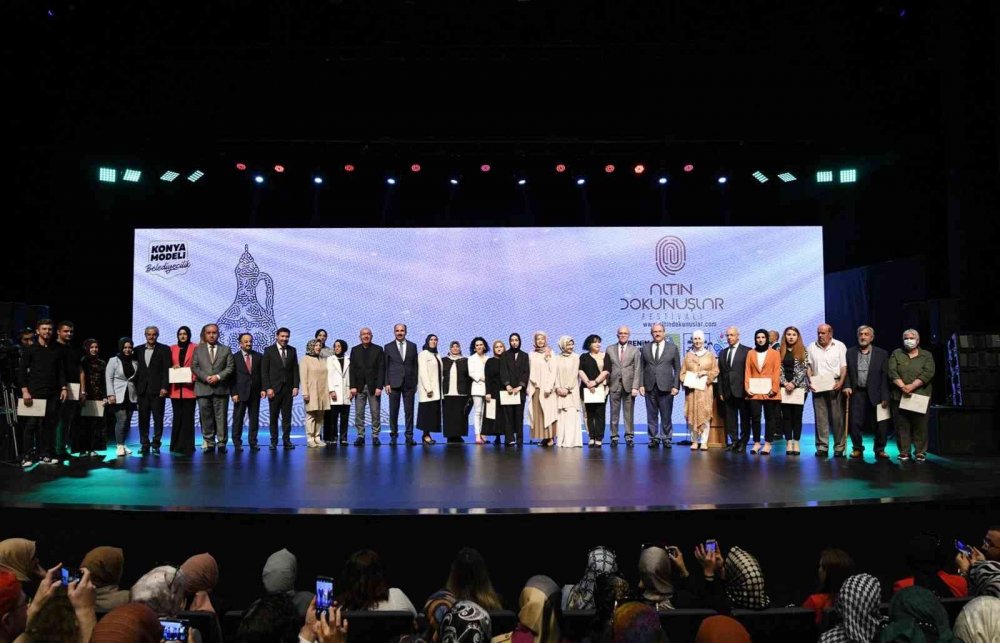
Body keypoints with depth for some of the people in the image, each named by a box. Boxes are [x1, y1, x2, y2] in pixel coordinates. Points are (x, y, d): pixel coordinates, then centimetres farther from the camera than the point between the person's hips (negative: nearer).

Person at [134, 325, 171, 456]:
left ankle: (155, 445, 4)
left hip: (157, 390, -3)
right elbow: (137, 368, 13)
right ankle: (145, 445, 12)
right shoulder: (139, 350, 13)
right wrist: (136, 386, 4)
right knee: (143, 419, 5)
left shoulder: (164, 349, 2)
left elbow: (166, 370, -4)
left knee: (158, 419, -1)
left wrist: (164, 387, -11)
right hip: (142, 390, 3)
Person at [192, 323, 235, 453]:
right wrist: (206, 378, -11)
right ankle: (209, 442, 11)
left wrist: (218, 376, -11)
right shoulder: (198, 349, 12)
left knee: (221, 417, -1)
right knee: (206, 417, 3)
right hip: (203, 388, 1)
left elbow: (230, 367, 3)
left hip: (221, 388, -1)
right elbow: (194, 367, 4)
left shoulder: (226, 349, 10)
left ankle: (222, 443, 4)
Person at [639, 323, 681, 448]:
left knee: (666, 415, 0)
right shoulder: (645, 348, 10)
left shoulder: (673, 348, 6)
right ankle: (654, 438, 12)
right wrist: (641, 385, -1)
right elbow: (642, 368, 8)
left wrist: (676, 386, -4)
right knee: (652, 415, 4)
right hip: (650, 387, 2)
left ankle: (666, 438, 10)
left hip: (666, 387, -1)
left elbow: (677, 369, 5)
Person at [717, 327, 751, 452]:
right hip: (728, 392, 5)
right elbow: (720, 374, 13)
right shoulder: (723, 353, 15)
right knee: (730, 418, 7)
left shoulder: (747, 351, -2)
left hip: (742, 391, -5)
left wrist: (748, 389, -11)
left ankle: (743, 442, 12)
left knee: (744, 418, 3)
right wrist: (721, 391, 8)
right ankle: (734, 441, 15)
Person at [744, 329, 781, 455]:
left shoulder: (774, 353, 5)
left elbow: (777, 372, -1)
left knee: (769, 417, 4)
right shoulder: (751, 353, 10)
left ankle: (767, 444, 10)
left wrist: (774, 388, -11)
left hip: (769, 392, -1)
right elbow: (748, 372, 6)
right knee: (755, 417, 1)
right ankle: (756, 443, 10)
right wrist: (747, 388, -5)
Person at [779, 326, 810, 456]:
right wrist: (785, 383, -10)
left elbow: (804, 369, -4)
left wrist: (794, 383, -13)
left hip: (799, 387, -1)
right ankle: (789, 442, 7)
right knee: (786, 415, 2)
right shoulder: (779, 351, 6)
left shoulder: (803, 351, 2)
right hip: (784, 387, 1)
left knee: (797, 415, 0)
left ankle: (796, 443, 5)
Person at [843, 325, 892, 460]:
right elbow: (846, 372, 9)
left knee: (880, 424, 1)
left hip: (875, 394, -1)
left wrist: (884, 397, -6)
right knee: (855, 423, 1)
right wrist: (847, 386, -8)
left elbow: (885, 377, -1)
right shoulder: (850, 352, 8)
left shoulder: (882, 354, 3)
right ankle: (857, 449, 15)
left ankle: (879, 450, 15)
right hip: (856, 393, 1)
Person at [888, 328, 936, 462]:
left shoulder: (926, 355, 9)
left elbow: (928, 373, -5)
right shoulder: (896, 354, 11)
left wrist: (912, 386, -15)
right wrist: (903, 386, -16)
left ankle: (920, 452, 6)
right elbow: (892, 372, -1)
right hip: (900, 396, 1)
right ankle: (904, 452, 4)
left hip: (920, 396, -1)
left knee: (920, 426, -1)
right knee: (902, 425, -1)